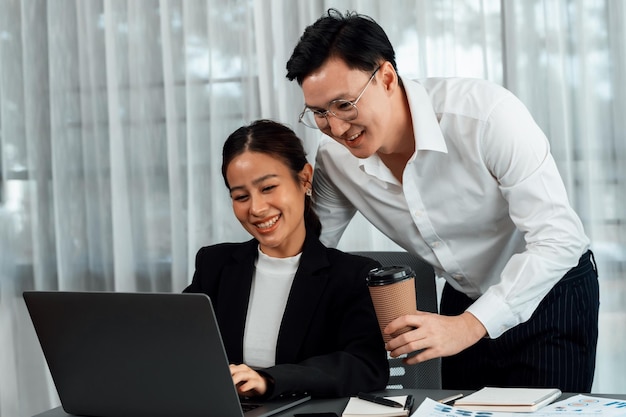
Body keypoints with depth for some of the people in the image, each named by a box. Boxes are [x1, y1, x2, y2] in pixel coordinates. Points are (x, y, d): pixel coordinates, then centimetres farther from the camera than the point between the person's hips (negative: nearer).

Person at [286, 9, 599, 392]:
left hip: (552, 295, -5)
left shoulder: (487, 113, -30)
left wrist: (470, 325, -39)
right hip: (465, 303, 5)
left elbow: (559, 240, -31)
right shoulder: (335, 159, -13)